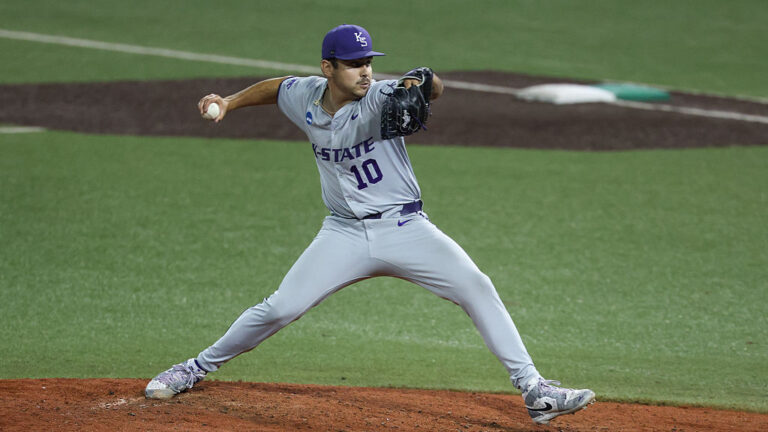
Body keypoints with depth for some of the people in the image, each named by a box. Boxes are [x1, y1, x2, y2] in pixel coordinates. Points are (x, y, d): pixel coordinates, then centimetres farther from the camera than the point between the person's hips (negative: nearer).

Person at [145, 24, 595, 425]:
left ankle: (535, 390, -18)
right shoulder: (304, 97, -2)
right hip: (346, 235, 3)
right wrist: (229, 103, 12)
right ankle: (198, 368, 19)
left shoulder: (380, 97, -17)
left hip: (405, 227, -3)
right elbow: (275, 87, 22)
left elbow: (435, 89, -37)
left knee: (476, 287, -21)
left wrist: (424, 83, -58)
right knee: (279, 309, -3)